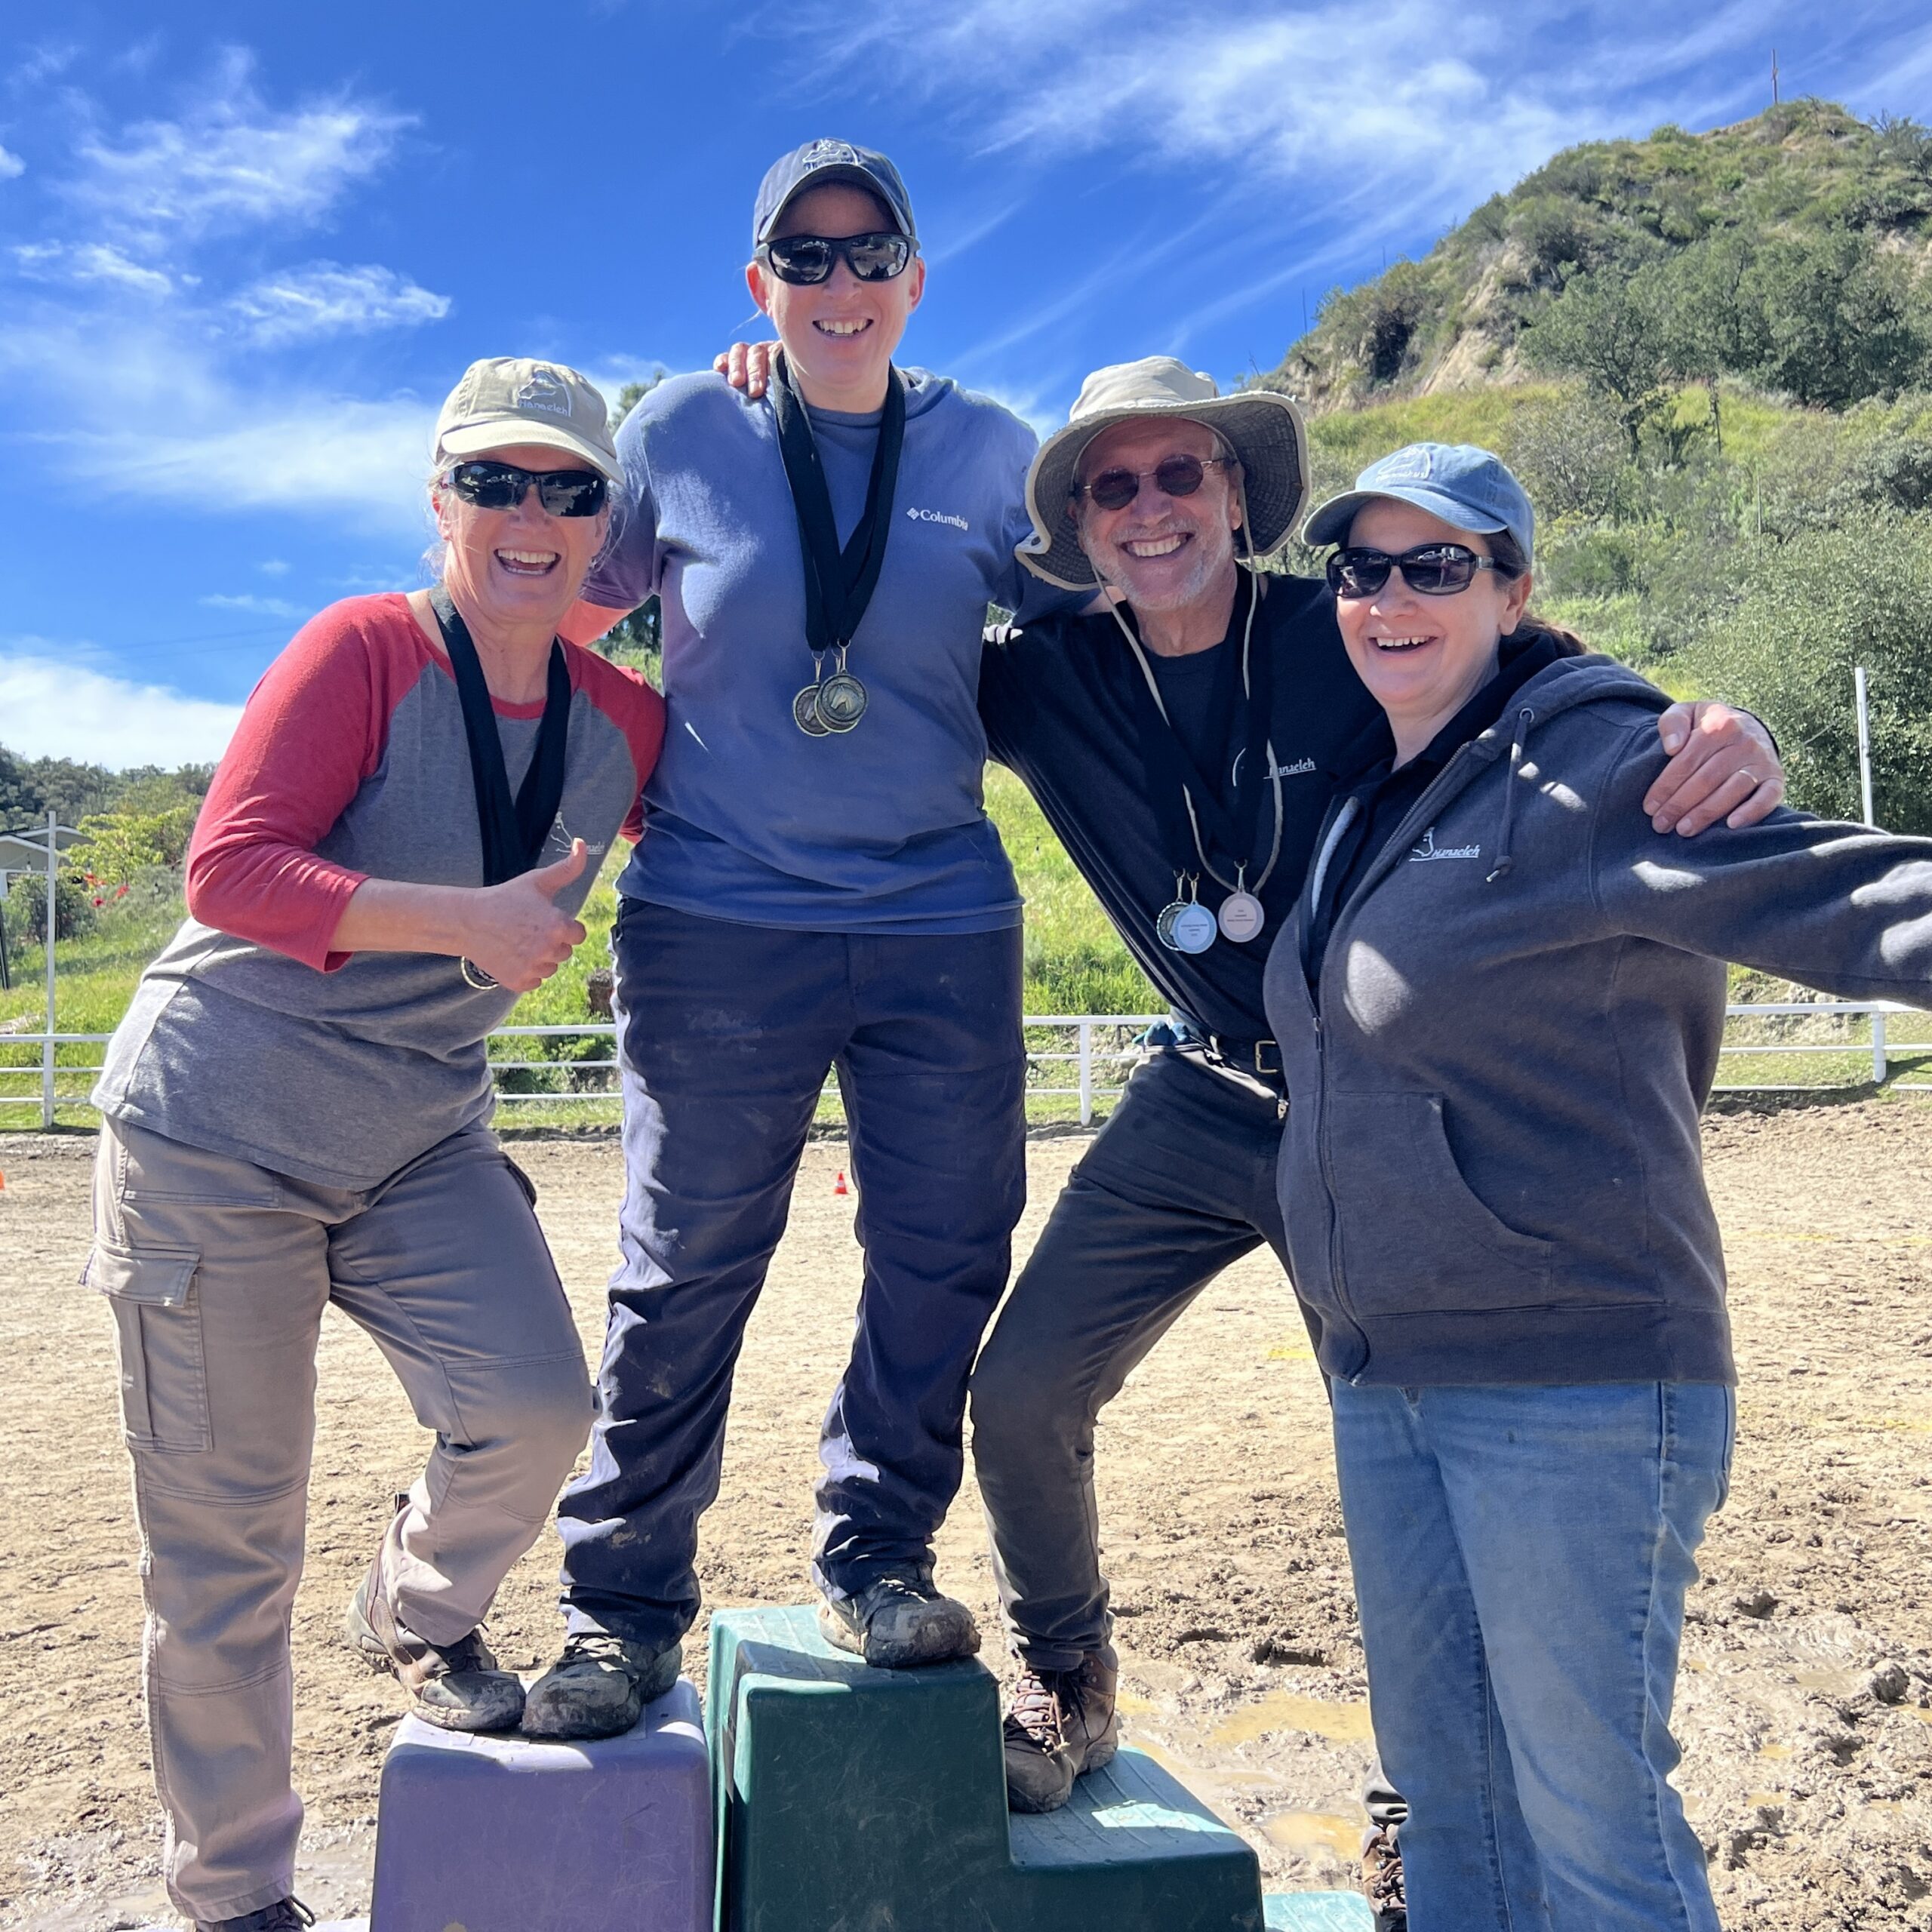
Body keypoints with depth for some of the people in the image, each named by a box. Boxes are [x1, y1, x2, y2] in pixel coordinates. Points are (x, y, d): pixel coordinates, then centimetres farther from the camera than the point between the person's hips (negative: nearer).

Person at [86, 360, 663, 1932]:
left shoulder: (622, 721, 1)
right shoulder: (364, 650, -13)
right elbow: (230, 869, -18)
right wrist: (469, 920, -28)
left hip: (422, 1136, 4)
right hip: (217, 1130, -4)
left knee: (537, 1407, -15)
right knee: (224, 1543, 4)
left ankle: (418, 1613, 21)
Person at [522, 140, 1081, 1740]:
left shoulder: (993, 452, 9)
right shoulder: (682, 436, 6)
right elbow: (571, 608, 16)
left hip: (944, 919, 2)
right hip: (718, 917, -2)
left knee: (944, 1259, 5)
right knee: (685, 1273, 3)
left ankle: (879, 1558, 26)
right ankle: (627, 1604, 21)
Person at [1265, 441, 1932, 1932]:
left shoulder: (1594, 770, -12)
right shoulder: (1360, 800, 11)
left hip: (1576, 1377, -8)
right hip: (1383, 1379, 8)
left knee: (1587, 1812, 3)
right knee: (1445, 1790, 19)